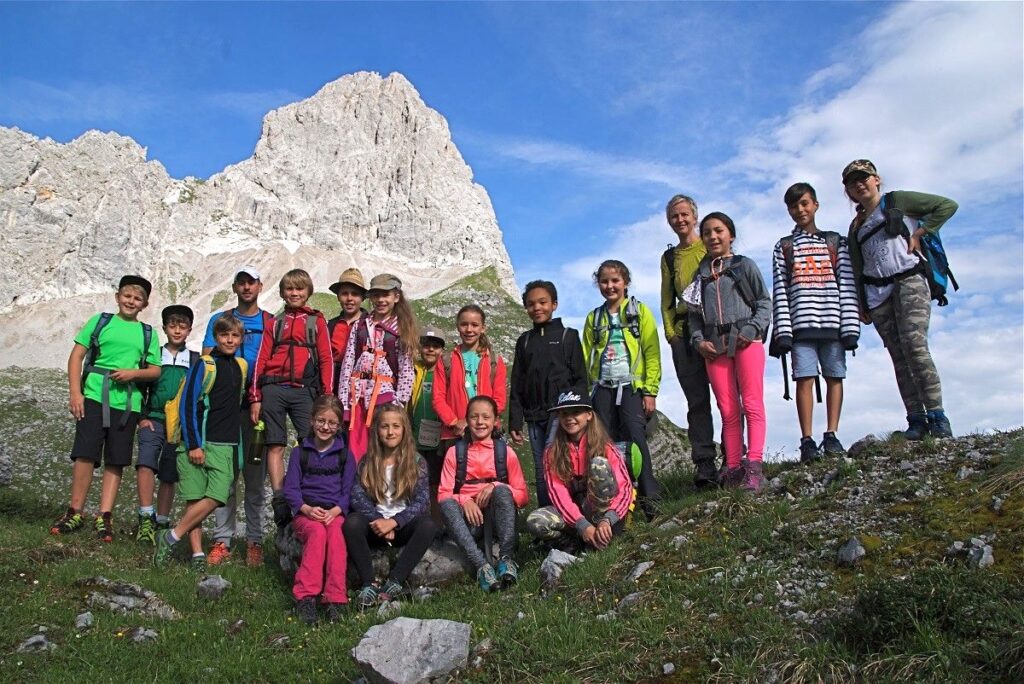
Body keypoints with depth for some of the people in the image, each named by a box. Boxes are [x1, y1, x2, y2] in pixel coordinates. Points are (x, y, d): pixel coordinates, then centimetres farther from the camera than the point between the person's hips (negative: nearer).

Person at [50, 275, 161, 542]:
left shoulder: (147, 334, 13)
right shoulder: (100, 322, 9)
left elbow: (155, 370, 12)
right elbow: (77, 356, 5)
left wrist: (133, 373, -9)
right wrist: (75, 393, -5)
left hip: (127, 403, 2)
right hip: (94, 397, -2)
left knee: (115, 461, 4)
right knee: (85, 454, -7)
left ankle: (104, 517, 10)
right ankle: (75, 513, 6)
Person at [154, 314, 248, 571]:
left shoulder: (242, 366, 13)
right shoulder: (205, 366, -4)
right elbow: (187, 405, -7)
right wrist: (193, 445, -12)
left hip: (226, 446, 5)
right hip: (198, 443, -4)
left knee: (216, 497, -9)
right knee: (195, 498, -3)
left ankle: (171, 537, 0)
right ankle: (197, 553, 5)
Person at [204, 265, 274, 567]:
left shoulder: (271, 323, 10)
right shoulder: (219, 320, 13)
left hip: (257, 406, -1)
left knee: (256, 476, 2)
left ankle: (254, 541, 8)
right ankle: (222, 540, 5)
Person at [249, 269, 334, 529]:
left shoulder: (317, 321, 13)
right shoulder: (274, 323, 17)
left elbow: (326, 360, 7)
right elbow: (261, 360, 11)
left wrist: (327, 397, -2)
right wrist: (255, 398, 3)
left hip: (304, 390, -1)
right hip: (273, 389, 2)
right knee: (275, 446, 0)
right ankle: (279, 500, 3)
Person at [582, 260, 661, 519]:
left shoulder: (640, 311, 4)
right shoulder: (594, 318, 14)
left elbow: (652, 354, -2)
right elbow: (586, 359, 12)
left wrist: (650, 391, -9)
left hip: (632, 387, -4)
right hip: (602, 389, 4)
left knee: (635, 438, -15)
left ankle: (649, 498, -11)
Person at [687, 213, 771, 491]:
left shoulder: (745, 265, 8)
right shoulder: (700, 273, 16)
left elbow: (764, 302, 4)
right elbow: (694, 313, 14)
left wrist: (752, 330, -10)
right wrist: (698, 340, -1)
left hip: (746, 341, -3)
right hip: (713, 346, 3)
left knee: (752, 404, -10)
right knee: (728, 411, 1)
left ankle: (754, 467, -12)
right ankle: (733, 469, 2)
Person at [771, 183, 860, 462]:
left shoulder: (836, 242, 15)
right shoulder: (783, 247, 14)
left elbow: (847, 285, 7)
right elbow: (779, 291, 4)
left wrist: (850, 326, -3)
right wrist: (782, 330, -7)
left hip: (833, 321, 1)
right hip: (800, 323, -1)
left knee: (835, 376, -1)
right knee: (804, 378, -7)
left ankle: (831, 436, 3)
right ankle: (807, 441, -7)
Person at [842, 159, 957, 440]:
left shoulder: (897, 201, 10)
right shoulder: (856, 227, 22)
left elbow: (947, 205, 5)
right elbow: (857, 270, 19)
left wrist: (918, 234, -3)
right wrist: (861, 305, 12)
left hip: (909, 281, -5)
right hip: (877, 293, 5)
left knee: (914, 345, -20)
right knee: (899, 357, -2)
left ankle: (937, 416, -17)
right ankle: (916, 420, -3)